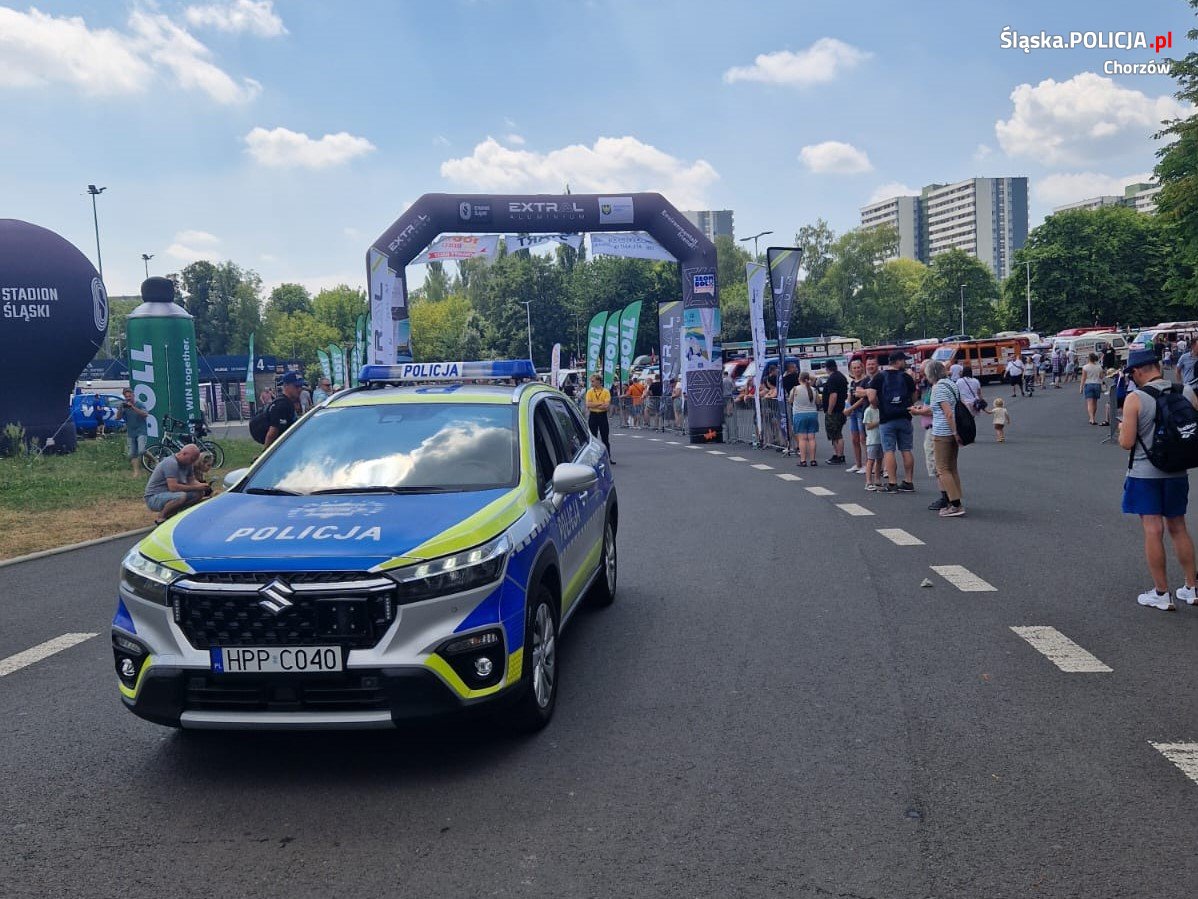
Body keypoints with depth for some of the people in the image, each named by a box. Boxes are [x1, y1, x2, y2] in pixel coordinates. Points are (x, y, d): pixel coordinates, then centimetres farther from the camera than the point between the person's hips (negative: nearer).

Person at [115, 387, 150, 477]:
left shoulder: (139, 404, -6)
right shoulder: (124, 405, 6)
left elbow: (145, 414, -22)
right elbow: (118, 417, 0)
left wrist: (133, 407, -27)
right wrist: (121, 408, -16)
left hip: (140, 431, -5)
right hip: (130, 432, 5)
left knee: (141, 451, -20)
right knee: (132, 454, 4)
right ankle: (135, 471, 10)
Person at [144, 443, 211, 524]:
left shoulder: (187, 464, 5)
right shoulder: (171, 463, -23)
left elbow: (192, 481, 12)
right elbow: (173, 487, -31)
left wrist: (202, 486, -10)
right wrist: (196, 487, -27)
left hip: (169, 495, 9)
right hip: (154, 498, -9)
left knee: (199, 493, -4)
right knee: (181, 496, -36)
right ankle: (161, 518, -13)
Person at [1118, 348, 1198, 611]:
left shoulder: (1135, 399, -15)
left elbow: (1127, 443, -15)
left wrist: (1122, 428, 5)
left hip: (1145, 473, -5)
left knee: (1153, 531, 1)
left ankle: (1162, 594, 8)